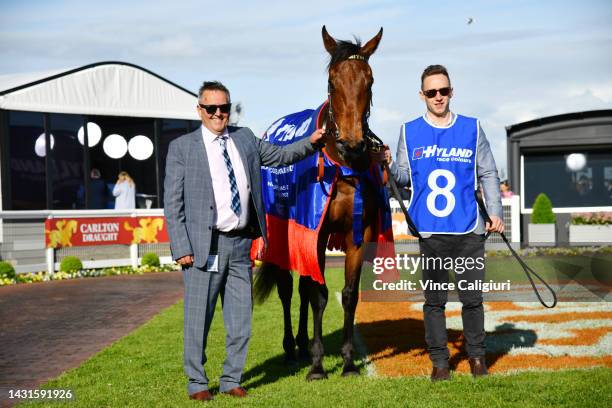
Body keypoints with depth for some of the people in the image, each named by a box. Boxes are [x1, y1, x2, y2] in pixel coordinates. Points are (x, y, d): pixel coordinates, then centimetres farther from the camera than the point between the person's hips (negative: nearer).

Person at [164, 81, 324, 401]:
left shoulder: (245, 138, 11)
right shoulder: (182, 147, -1)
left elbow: (280, 156, 23)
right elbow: (172, 203, -3)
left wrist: (311, 142, 4)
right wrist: (181, 249, -10)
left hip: (240, 244, 4)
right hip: (204, 246, -4)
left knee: (240, 320, 10)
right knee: (198, 320, 4)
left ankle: (231, 380, 23)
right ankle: (197, 383, 18)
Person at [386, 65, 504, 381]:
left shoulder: (472, 128, 6)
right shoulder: (410, 132, 6)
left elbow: (487, 173, 9)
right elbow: (404, 176, 6)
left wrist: (495, 212, 0)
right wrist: (388, 166, -14)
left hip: (469, 230, 0)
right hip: (429, 232, 0)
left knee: (472, 298, 6)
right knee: (434, 299, 5)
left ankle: (476, 355, 21)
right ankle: (439, 360, 14)